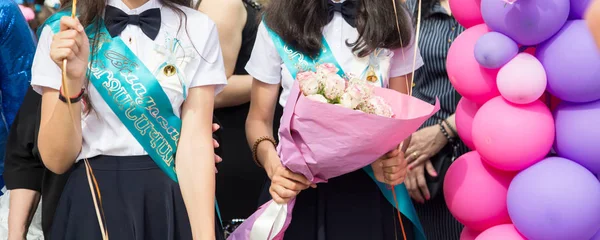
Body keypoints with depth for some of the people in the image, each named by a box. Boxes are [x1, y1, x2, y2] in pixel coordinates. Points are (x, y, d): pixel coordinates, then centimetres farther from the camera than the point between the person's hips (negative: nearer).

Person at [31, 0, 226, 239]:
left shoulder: (198, 29, -3)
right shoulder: (61, 31, -3)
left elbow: (195, 141, -10)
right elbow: (56, 159, -5)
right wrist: (73, 78, -20)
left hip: (178, 203, 1)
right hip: (93, 203, 0)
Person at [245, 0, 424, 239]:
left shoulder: (394, 20, 1)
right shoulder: (278, 21, -1)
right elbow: (259, 119, 1)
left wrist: (396, 158, -20)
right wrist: (272, 163, -21)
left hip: (370, 185, 0)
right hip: (298, 184, 0)